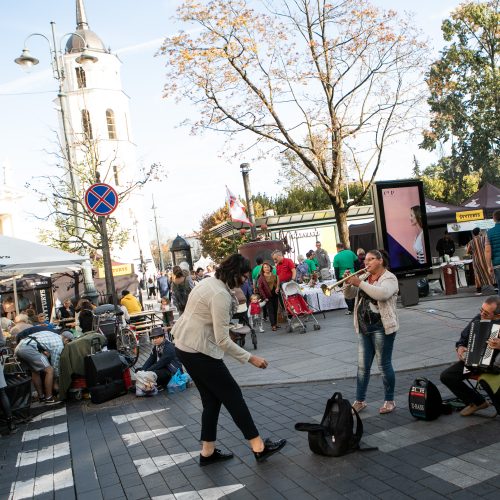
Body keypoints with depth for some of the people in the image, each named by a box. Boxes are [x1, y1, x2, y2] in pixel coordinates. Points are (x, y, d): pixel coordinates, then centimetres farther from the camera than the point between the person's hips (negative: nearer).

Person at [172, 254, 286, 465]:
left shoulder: (210, 282, 8)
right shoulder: (220, 295, -22)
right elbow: (223, 340, -23)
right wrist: (250, 358, -18)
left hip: (185, 347, 9)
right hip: (199, 351, -9)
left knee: (212, 399, 15)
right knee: (232, 394, 0)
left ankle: (208, 451, 22)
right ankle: (259, 447, 9)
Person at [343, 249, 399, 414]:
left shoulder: (389, 278, -6)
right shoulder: (364, 277, 13)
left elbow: (382, 294, -26)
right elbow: (349, 295, 13)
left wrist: (360, 283, -24)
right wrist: (349, 283, -6)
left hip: (382, 327, -6)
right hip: (364, 327, 6)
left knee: (384, 365, 3)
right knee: (363, 366, 8)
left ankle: (389, 401, 17)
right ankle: (359, 401, 16)